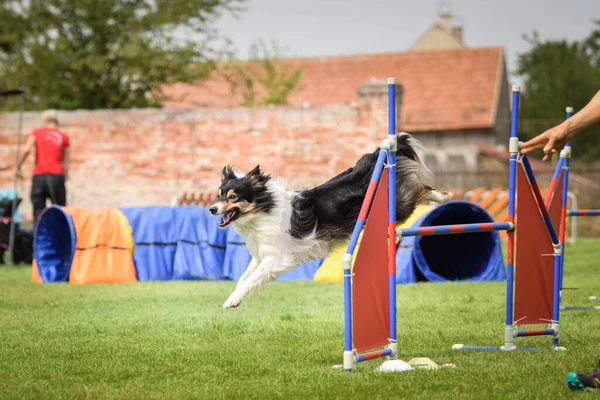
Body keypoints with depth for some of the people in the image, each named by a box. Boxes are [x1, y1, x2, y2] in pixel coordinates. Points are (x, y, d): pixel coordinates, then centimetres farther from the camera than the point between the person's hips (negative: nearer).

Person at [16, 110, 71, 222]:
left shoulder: (36, 132, 9)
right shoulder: (64, 137, 12)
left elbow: (26, 149, -7)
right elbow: (66, 162, 9)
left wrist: (19, 165, 3)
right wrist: (65, 176, 15)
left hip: (39, 175, 0)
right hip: (57, 175, 0)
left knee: (38, 211, 1)